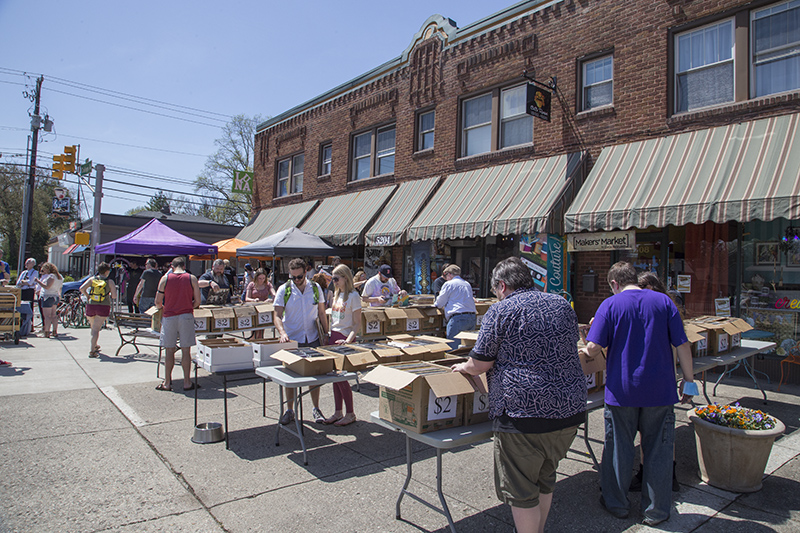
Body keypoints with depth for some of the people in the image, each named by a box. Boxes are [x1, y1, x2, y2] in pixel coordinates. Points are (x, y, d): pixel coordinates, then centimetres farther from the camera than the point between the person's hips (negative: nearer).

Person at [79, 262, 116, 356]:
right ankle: (92, 351, -12)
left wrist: (87, 296, 11)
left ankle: (95, 346, 38)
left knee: (93, 327, 22)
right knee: (96, 329, -5)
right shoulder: (109, 281, -1)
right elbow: (114, 294, -8)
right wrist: (110, 296, 13)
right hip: (104, 306, -3)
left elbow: (81, 288, -4)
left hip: (90, 306, 3)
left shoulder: (92, 279, 7)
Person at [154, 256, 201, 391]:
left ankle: (167, 382, 15)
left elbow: (158, 302, 3)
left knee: (169, 350, 8)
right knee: (186, 350, 4)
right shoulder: (192, 278, 1)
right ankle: (187, 382, 9)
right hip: (186, 316, 0)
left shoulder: (165, 278, 1)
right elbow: (197, 301, 0)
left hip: (169, 316, 0)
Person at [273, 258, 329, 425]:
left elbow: (321, 314, 8)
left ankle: (316, 409, 21)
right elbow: (277, 316, -10)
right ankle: (289, 410, 21)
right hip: (292, 339, -1)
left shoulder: (315, 288, 1)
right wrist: (282, 333, -27)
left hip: (313, 338, 1)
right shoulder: (284, 290, -6)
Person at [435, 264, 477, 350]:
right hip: (473, 317, 7)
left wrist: (435, 303, 26)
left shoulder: (448, 284, 0)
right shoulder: (467, 284, 20)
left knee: (452, 347, -6)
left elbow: (440, 304, 3)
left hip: (458, 318, -7)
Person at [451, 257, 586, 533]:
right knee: (545, 479, 25)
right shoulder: (562, 305, 9)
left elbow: (479, 365, -8)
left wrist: (463, 367, 13)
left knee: (521, 490, 8)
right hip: (569, 409, 8)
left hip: (525, 412, -7)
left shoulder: (501, 311, -10)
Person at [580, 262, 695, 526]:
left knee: (619, 449, 12)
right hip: (660, 390, 2)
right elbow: (683, 346, -2)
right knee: (657, 450, 13)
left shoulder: (610, 305, -6)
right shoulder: (664, 301, 0)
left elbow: (594, 348, -13)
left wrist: (585, 351, 9)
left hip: (622, 390, -1)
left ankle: (617, 504, 27)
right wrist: (688, 381, 7)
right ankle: (656, 511, 25)